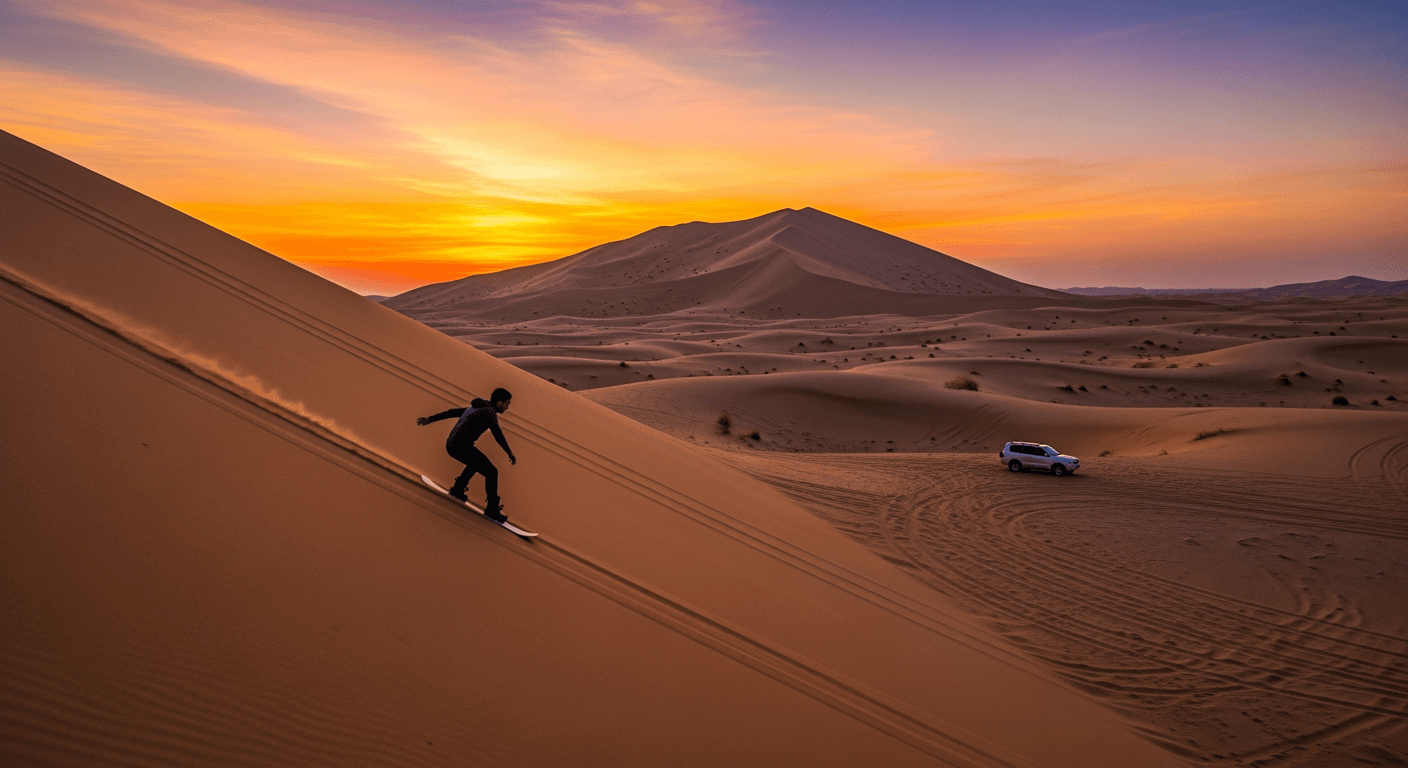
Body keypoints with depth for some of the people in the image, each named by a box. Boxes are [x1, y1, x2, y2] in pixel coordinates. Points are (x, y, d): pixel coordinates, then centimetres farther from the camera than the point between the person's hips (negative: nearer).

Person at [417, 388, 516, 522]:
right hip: (462, 448, -9)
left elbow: (452, 412, 23)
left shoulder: (476, 408, 18)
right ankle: (492, 510, 1)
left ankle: (457, 490, 40)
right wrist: (510, 453, -21)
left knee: (476, 463, 34)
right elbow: (497, 434, -21)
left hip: (451, 446, 9)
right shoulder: (490, 411, -9)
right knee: (492, 472, -2)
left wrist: (430, 419, 29)